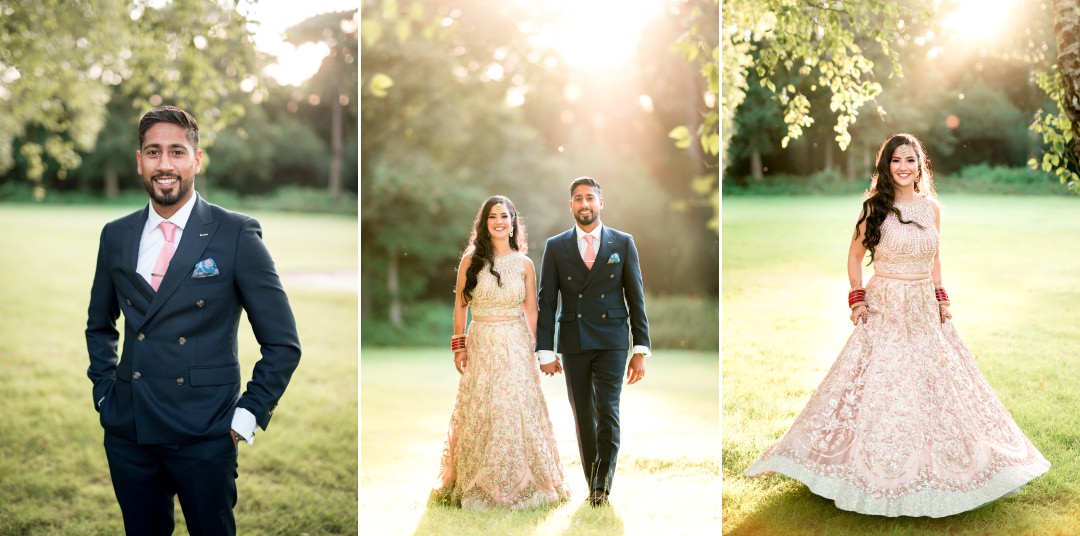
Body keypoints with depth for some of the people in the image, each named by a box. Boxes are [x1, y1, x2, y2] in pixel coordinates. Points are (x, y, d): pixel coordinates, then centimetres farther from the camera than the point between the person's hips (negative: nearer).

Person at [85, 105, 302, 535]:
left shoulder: (236, 234, -8)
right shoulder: (116, 236, 7)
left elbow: (283, 343, -6)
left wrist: (247, 415, -9)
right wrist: (104, 392, 11)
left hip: (204, 435, -4)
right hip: (127, 431, 4)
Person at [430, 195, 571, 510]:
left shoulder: (524, 264, 4)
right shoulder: (471, 260, 1)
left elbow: (531, 310, 6)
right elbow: (460, 305, 5)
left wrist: (532, 348, 0)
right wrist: (459, 345, -1)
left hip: (516, 345, 1)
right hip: (481, 344, -1)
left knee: (518, 411, 1)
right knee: (480, 413, 2)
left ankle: (520, 483, 13)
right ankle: (477, 487, 14)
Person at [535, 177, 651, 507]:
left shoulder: (623, 244, 5)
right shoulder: (556, 247, 5)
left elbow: (636, 298, 4)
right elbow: (547, 302, 4)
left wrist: (641, 350, 0)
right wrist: (545, 351, -3)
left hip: (611, 341, -1)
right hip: (573, 343, 1)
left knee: (607, 409, -14)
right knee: (583, 418, 6)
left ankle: (602, 485, -2)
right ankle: (595, 487, 18)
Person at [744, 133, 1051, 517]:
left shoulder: (931, 207, 6)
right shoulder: (875, 206, -6)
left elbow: (933, 259, 16)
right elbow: (855, 256, 2)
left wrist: (941, 298, 8)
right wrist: (858, 299, -7)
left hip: (925, 309, 4)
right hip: (884, 309, -4)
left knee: (937, 383, 8)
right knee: (879, 387, -2)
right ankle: (878, 472, 11)